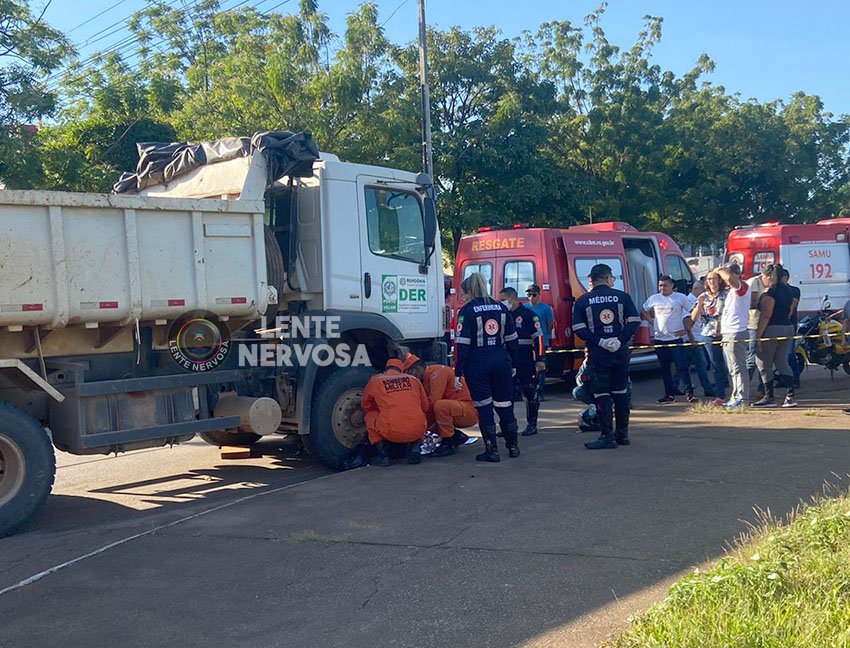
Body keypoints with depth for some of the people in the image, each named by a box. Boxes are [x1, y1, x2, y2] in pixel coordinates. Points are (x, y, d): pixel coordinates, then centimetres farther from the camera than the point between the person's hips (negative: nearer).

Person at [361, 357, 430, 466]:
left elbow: (365, 405, 28)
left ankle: (382, 454, 13)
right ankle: (415, 448, 12)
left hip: (392, 432, -2)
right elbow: (425, 407, 25)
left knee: (370, 416, 25)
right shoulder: (414, 380, 17)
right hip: (417, 431, 2)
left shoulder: (375, 381, 12)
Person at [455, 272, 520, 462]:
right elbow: (511, 340, 12)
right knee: (505, 404, 14)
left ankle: (491, 450, 3)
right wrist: (511, 363, 20)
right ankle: (513, 446, 24)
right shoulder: (501, 308, 9)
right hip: (501, 361, 5)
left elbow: (462, 345, -11)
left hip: (477, 364, -5)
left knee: (484, 407, 2)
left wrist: (458, 373, -9)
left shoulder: (467, 311, -7)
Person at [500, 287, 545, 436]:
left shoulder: (528, 314, -7)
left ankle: (532, 424, 10)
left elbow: (538, 338, -10)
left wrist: (539, 360, -15)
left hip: (526, 361, -6)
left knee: (530, 392, 2)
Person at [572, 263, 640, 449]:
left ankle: (607, 436, -1)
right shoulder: (622, 297, 5)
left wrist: (599, 341, -10)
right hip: (620, 352, 2)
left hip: (597, 353, -2)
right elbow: (634, 321, -4)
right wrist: (621, 340, -8)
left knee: (602, 394, 1)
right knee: (620, 392, 14)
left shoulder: (582, 301, 2)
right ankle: (622, 433, 20)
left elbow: (579, 329, -8)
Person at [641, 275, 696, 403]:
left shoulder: (680, 298, 0)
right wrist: (651, 322, 6)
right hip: (659, 339, 4)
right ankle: (669, 394, 16)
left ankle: (689, 393, -7)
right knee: (664, 369, 9)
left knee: (682, 366, -8)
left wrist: (687, 329, -4)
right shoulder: (653, 299, 8)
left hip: (676, 338, -4)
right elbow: (643, 312, 20)